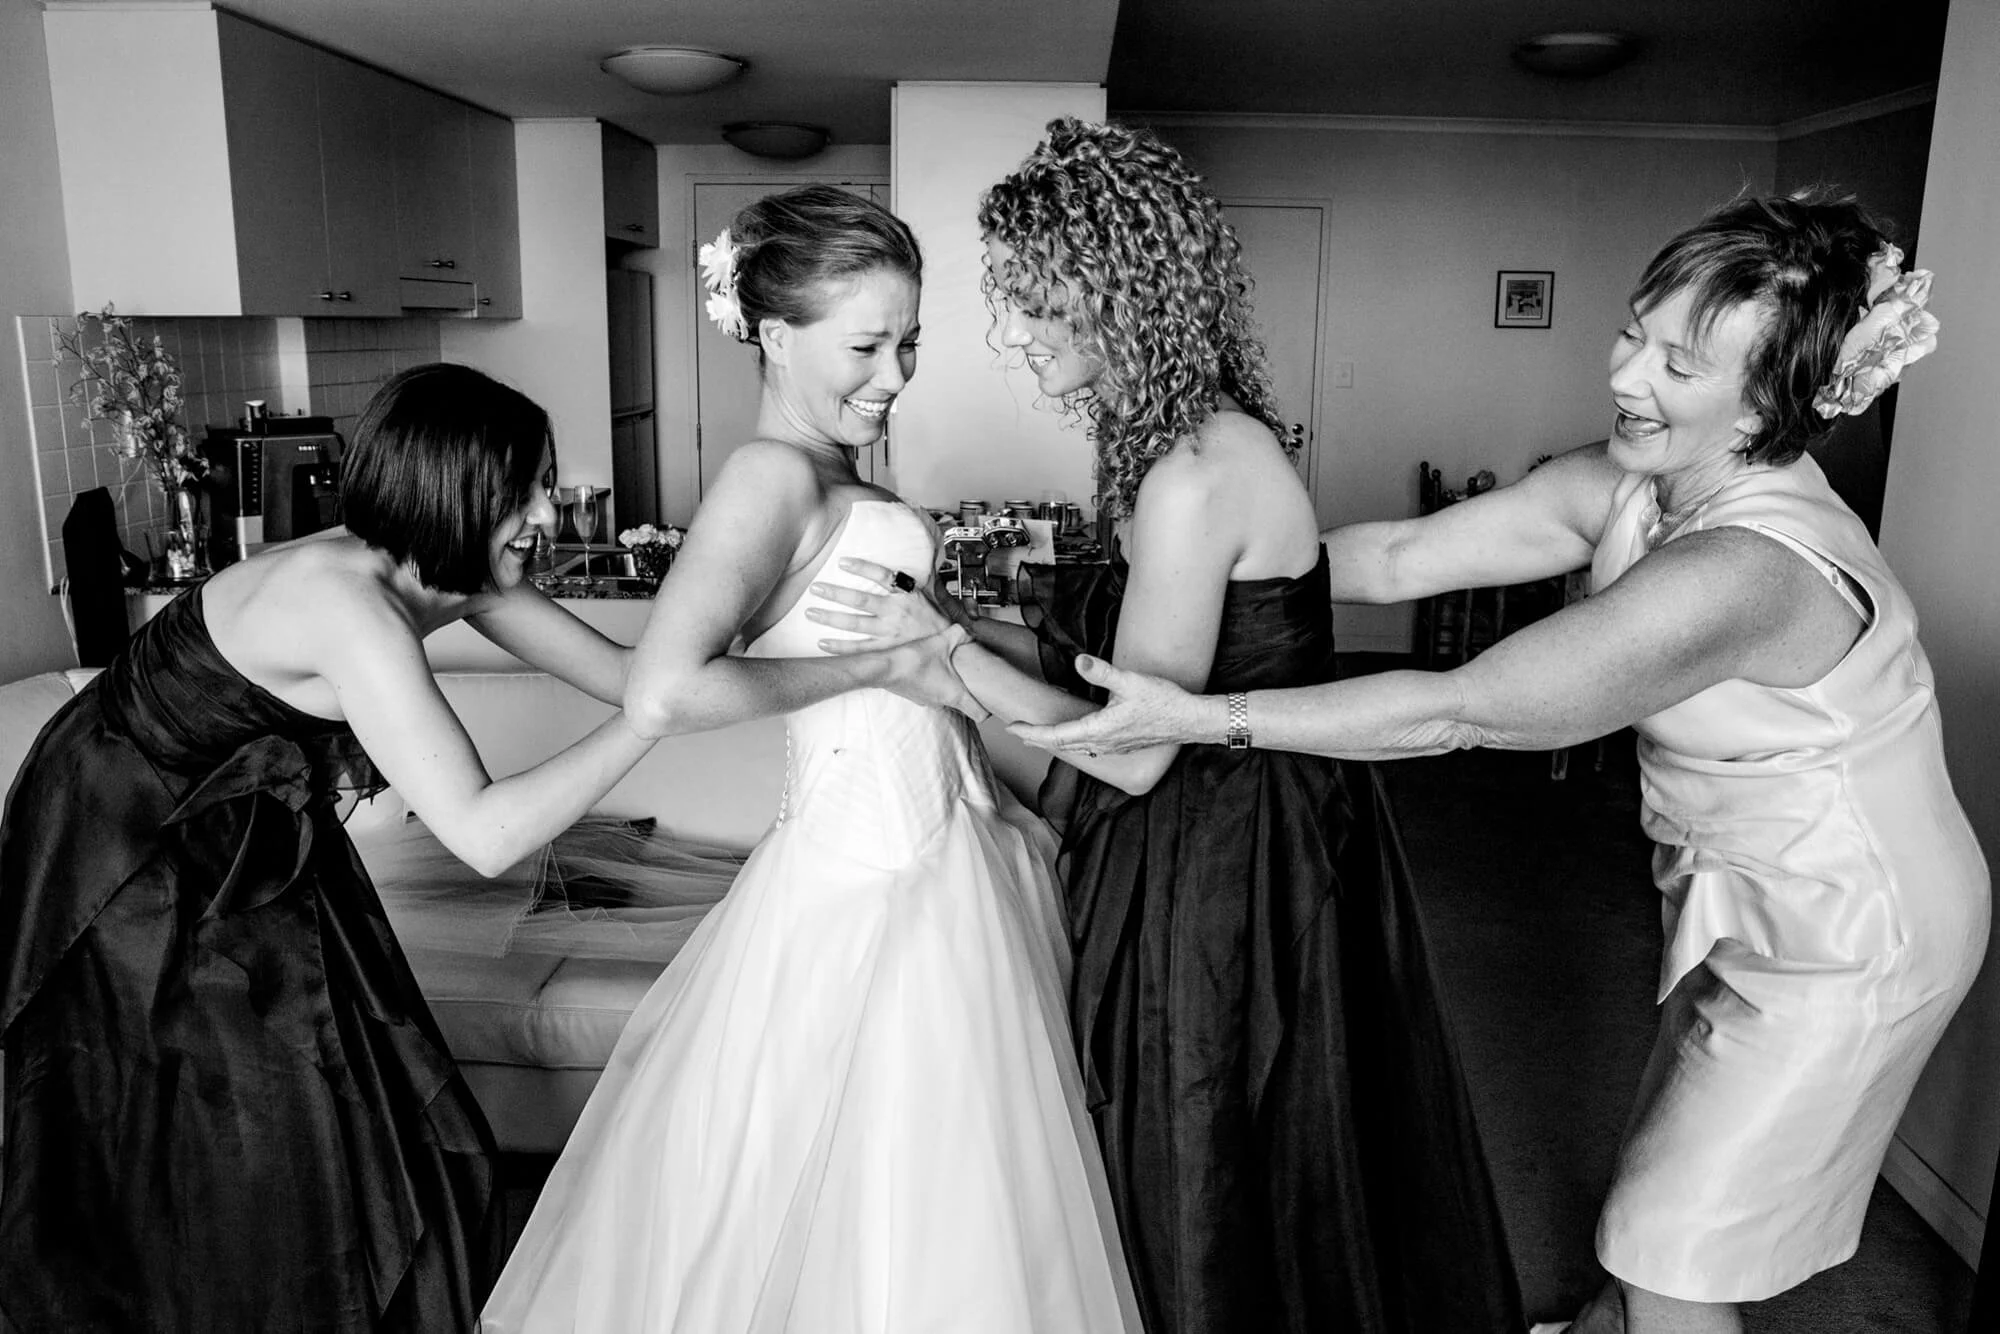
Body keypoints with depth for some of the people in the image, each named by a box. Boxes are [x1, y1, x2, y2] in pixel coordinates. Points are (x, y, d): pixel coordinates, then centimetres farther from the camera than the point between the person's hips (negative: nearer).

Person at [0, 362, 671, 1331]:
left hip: (247, 848, 7)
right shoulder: (346, 600, -36)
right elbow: (485, 834, -42)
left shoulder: (448, 573, -12)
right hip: (130, 861, -7)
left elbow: (630, 673, -6)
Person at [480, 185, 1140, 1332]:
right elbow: (664, 695, -28)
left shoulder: (830, 476, 10)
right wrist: (875, 662, -20)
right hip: (874, 871, -9)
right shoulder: (773, 473, -17)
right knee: (888, 1210, 7)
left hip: (944, 849, 9)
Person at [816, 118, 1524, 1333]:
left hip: (1228, 876, -9)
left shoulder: (1197, 471, -24)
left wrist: (949, 655, -17)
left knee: (1220, 1194, 13)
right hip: (1217, 844, 9)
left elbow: (1135, 750, -22)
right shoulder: (1198, 443, 5)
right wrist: (976, 627, 2)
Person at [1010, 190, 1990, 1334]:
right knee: (1668, 1170, 27)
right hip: (1752, 897, 8)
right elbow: (1398, 559, -10)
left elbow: (1459, 711, -35)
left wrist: (1200, 717, -34)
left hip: (1849, 939, -8)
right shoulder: (1624, 485, -10)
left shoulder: (1742, 571, -36)